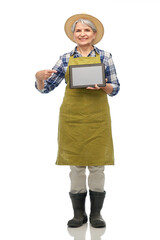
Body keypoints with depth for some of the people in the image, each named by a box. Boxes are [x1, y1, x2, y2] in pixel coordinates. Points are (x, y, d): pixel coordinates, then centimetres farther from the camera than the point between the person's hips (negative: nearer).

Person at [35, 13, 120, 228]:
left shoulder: (105, 57, 6)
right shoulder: (66, 59, 8)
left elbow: (115, 89, 5)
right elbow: (45, 88, 8)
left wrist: (102, 86, -15)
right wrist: (39, 78, -13)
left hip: (97, 116, -1)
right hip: (72, 116, 1)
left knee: (97, 164, 2)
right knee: (75, 164, 4)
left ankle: (96, 213, 14)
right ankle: (79, 214, 15)